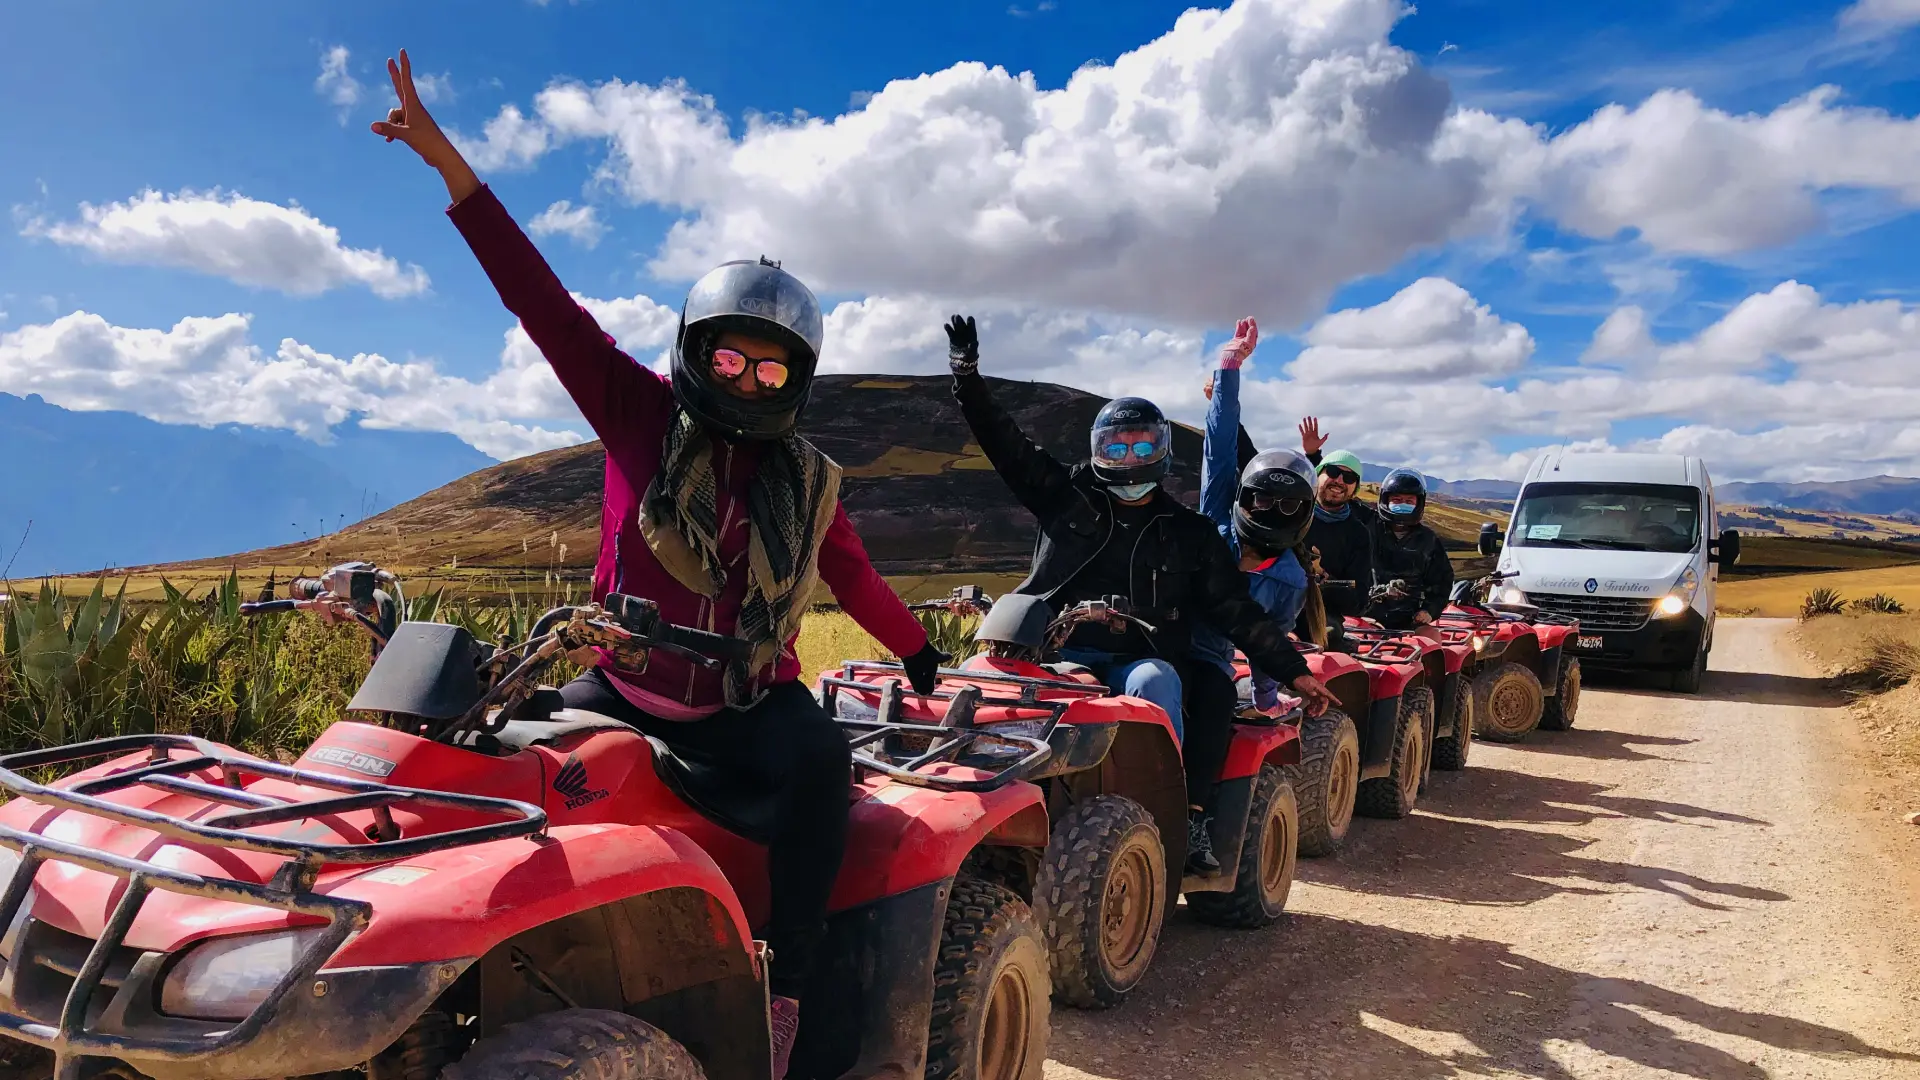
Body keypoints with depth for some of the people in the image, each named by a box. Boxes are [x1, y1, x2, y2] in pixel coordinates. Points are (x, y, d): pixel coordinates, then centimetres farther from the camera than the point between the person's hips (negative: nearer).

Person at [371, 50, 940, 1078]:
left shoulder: (806, 482, 4)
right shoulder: (640, 414, -2)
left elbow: (855, 579, 16)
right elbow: (546, 305, -7)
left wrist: (925, 659, 19)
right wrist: (452, 168, -12)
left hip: (748, 702, 0)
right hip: (626, 687, 1)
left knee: (823, 760, -30)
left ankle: (784, 991, -21)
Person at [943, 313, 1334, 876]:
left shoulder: (1189, 532, 14)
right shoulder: (1068, 497, 14)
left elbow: (1237, 611, 12)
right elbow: (1005, 442, 10)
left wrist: (1295, 671, 5)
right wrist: (967, 371, -1)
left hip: (1137, 663, 0)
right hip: (1058, 650, 0)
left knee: (1157, 683, -34)